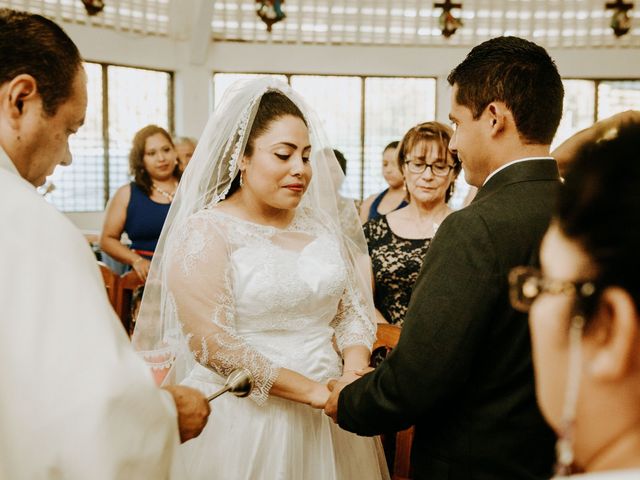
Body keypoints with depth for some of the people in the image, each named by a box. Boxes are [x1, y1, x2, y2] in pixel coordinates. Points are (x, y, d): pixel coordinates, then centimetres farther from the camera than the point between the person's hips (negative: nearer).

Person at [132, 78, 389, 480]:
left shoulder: (320, 224, 7)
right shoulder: (204, 233, -10)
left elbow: (353, 309, 7)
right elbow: (212, 344, -17)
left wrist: (355, 372, -12)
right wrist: (314, 392, -19)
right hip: (244, 421, -5)